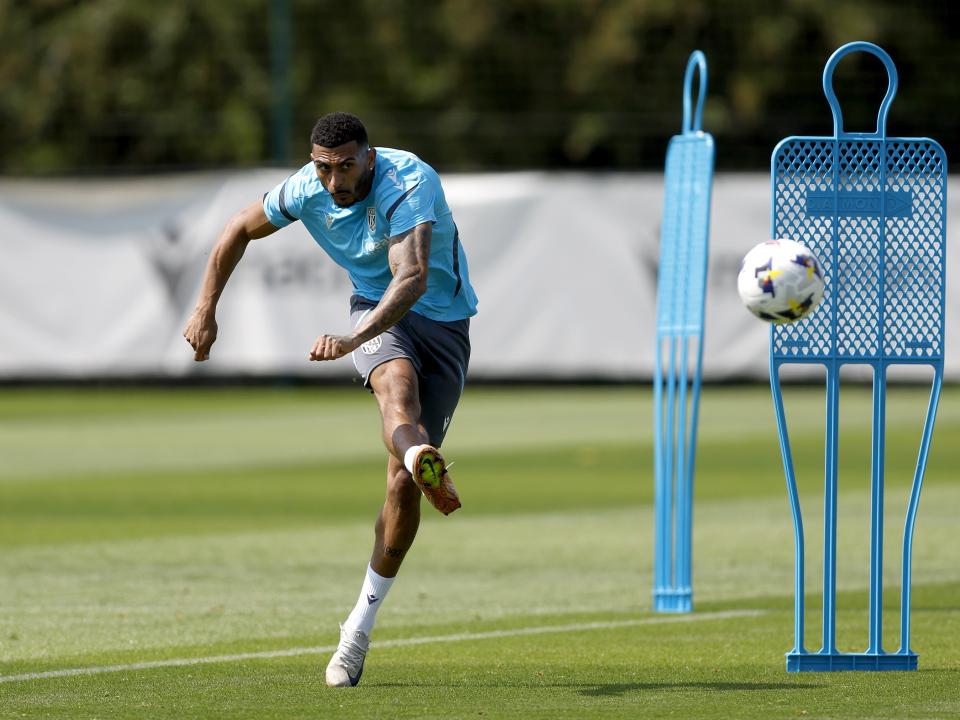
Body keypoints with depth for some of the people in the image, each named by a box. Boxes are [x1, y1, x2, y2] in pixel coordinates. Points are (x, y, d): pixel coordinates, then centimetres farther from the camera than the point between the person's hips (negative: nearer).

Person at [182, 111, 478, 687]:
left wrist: (352, 340, -54)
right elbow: (240, 230, 12)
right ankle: (425, 464, -72)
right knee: (397, 383, -37)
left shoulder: (410, 183, -26)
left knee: (402, 486, -9)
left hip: (443, 320, -2)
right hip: (376, 311, 2)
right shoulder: (306, 190, -9)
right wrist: (206, 310, 10)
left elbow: (413, 278, -41)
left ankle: (360, 625, 4)